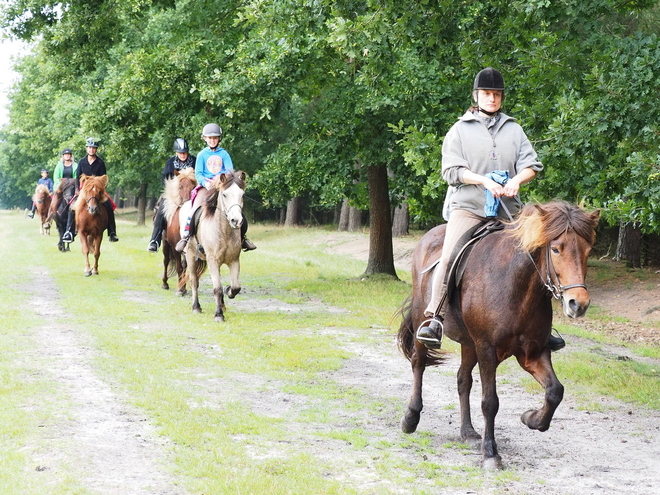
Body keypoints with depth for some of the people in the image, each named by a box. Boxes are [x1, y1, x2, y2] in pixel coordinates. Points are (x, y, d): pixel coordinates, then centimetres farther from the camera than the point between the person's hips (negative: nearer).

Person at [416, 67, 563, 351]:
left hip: (508, 211, 3)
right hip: (468, 207, -3)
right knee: (449, 257, -24)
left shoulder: (513, 130, 15)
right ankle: (434, 319, -23)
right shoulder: (460, 130, 7)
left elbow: (532, 165, 8)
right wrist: (484, 181, -16)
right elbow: (452, 170, -2)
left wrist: (516, 180, -14)